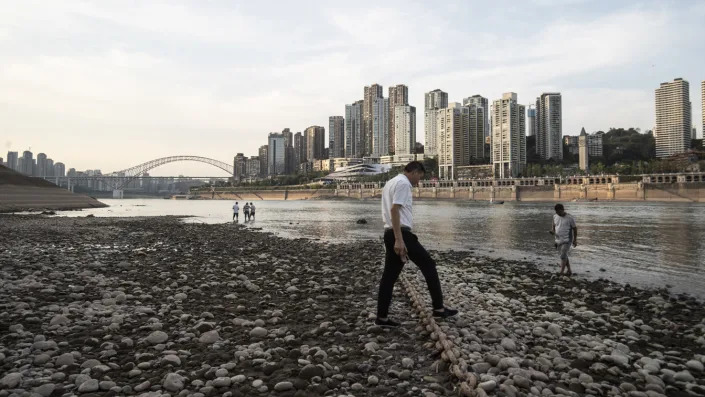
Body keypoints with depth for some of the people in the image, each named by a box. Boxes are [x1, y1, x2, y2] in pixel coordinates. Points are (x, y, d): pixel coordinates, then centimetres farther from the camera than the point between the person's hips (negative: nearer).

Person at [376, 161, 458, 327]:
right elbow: (394, 210, -21)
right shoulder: (403, 183, -11)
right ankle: (438, 308, 7)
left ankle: (382, 317, 10)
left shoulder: (391, 182, 21)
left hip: (390, 233, 10)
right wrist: (399, 239, -26)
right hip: (401, 233, -10)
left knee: (390, 274, 9)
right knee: (428, 265, 1)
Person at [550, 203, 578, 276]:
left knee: (563, 256, -13)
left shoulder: (570, 218, -11)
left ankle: (561, 273, -13)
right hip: (558, 240, 6)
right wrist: (552, 231, -7)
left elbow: (575, 228, -2)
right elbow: (553, 226, 15)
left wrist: (575, 240, -1)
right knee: (564, 256, 14)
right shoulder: (555, 216, 2)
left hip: (567, 240, -6)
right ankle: (569, 271, 27)